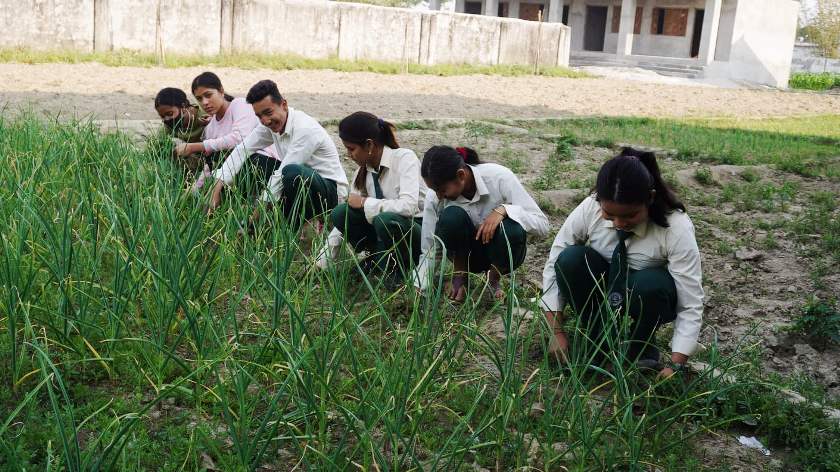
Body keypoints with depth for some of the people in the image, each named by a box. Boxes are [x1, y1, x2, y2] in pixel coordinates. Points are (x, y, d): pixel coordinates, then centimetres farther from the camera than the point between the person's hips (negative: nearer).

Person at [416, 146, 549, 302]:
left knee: (513, 230, -35)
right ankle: (460, 277, -5)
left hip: (500, 252, 0)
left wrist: (503, 210, -39)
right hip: (466, 253, 1)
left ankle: (493, 279, -4)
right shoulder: (434, 197, -20)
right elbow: (429, 252, -12)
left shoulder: (499, 177, -26)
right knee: (451, 217, -31)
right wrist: (418, 291, -23)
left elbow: (542, 224, -25)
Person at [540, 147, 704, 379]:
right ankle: (595, 338, -7)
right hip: (605, 290, 2)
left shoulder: (677, 228, -29)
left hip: (649, 295, -2)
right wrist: (558, 332, -21)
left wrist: (675, 366, -35)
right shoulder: (588, 209, -24)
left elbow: (691, 306, -27)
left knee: (650, 283, -37)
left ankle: (640, 349, -6)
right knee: (571, 258, -28)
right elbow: (555, 266, -16)